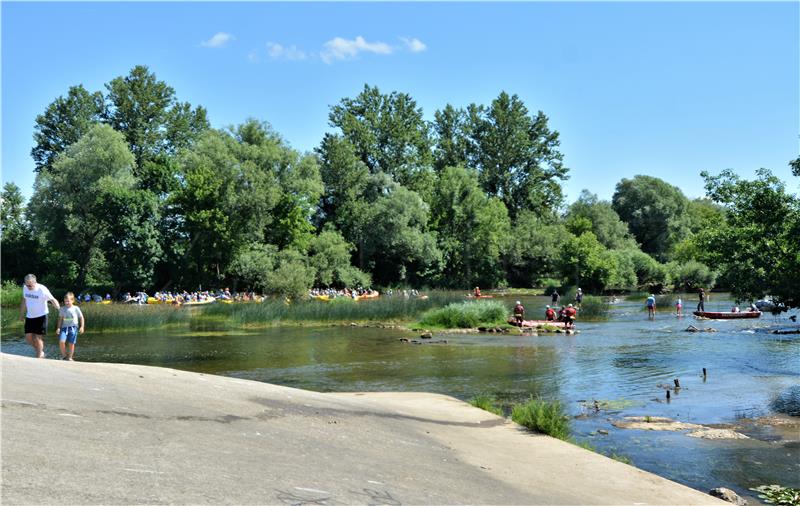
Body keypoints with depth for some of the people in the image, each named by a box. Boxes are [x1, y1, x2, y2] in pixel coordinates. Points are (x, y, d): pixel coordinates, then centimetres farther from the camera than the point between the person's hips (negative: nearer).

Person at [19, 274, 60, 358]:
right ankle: (41, 351, 25)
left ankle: (39, 357, 11)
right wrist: (21, 314, 18)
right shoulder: (25, 288, -1)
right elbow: (24, 301, 14)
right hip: (29, 316, 6)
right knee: (28, 337, 3)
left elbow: (53, 300, -17)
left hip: (41, 316, -6)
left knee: (38, 337, -4)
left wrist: (60, 310, -32)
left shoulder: (42, 290, -19)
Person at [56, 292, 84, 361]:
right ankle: (64, 355, 4)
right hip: (64, 327, 2)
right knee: (61, 341, -16)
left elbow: (81, 318, 7)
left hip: (73, 327, -2)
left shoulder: (76, 309, 0)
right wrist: (58, 328, 7)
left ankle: (70, 357, 15)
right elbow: (60, 319, 14)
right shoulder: (62, 309, 8)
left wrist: (82, 327, -1)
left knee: (71, 343, -1)